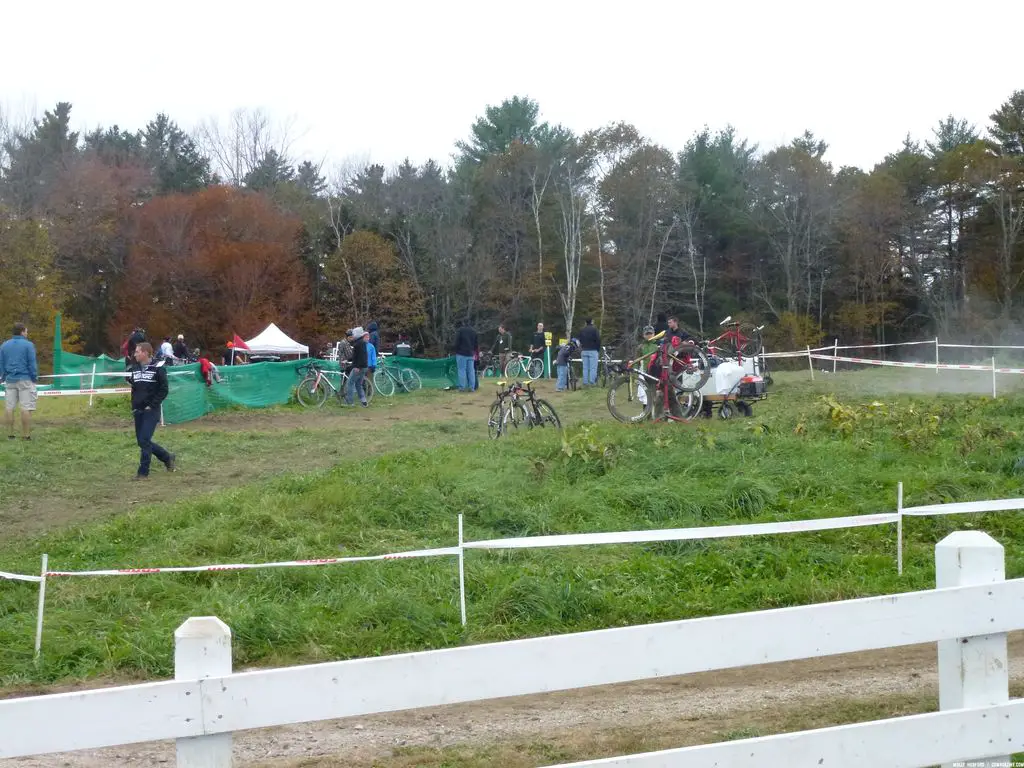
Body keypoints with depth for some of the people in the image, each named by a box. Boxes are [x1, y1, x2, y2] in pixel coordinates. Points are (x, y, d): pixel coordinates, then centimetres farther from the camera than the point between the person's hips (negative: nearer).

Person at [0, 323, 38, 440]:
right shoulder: (28, 345, -5)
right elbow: (32, 364, -7)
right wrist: (35, 378, 1)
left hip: (10, 380, 5)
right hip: (25, 379, -5)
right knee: (26, 408, -5)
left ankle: (10, 434, 6)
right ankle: (26, 435, -9)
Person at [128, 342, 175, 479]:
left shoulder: (158, 368, -7)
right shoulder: (134, 368, 11)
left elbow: (163, 390, -9)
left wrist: (152, 405, -15)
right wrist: (134, 406, 11)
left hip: (151, 411, -7)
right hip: (138, 411, 7)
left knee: (145, 440, -12)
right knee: (141, 441, 9)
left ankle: (143, 472, -4)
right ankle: (167, 457, 26)